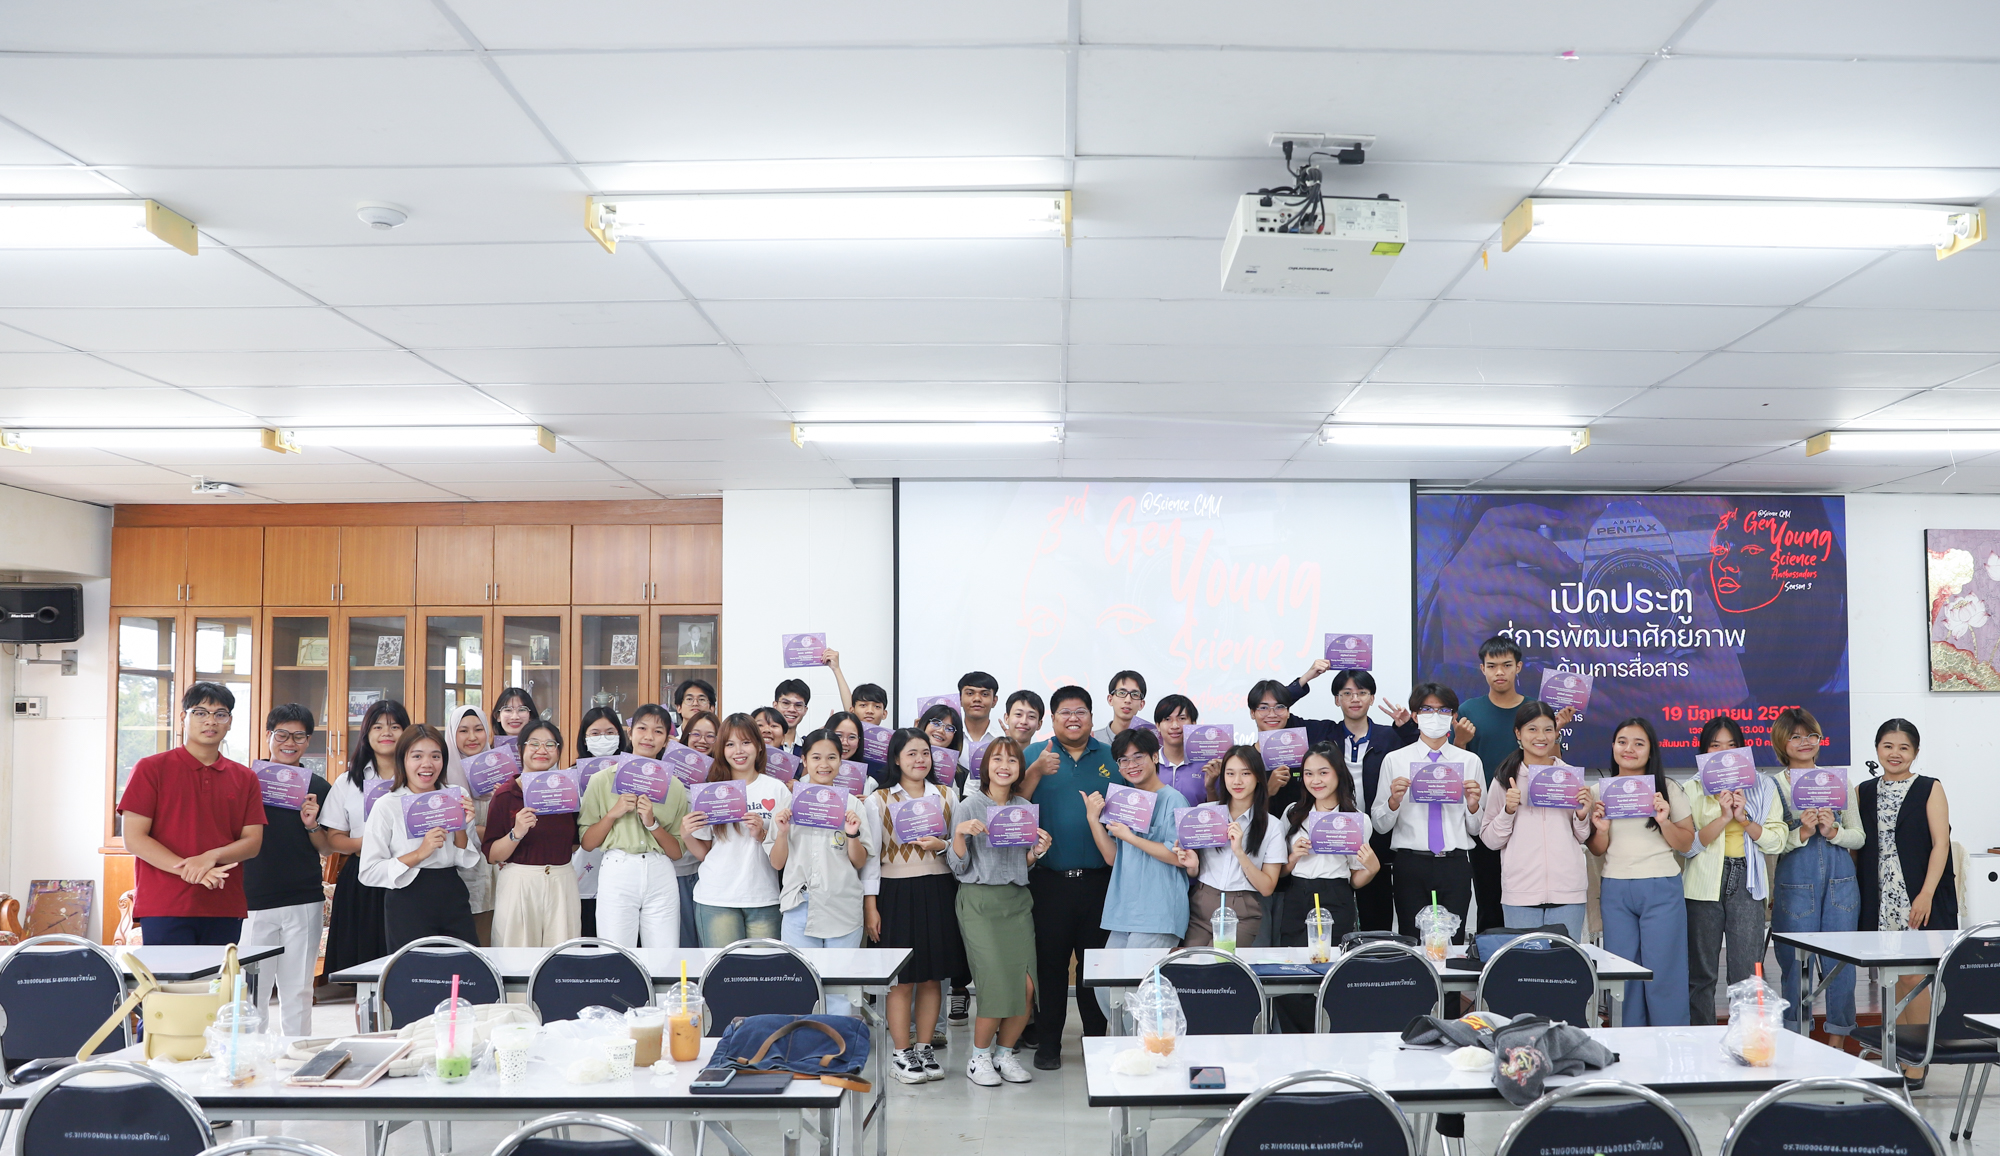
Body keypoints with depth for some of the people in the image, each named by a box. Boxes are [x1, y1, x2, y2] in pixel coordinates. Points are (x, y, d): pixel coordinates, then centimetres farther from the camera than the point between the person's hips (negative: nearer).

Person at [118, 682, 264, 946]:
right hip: (163, 908, -3)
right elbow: (133, 838, -4)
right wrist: (187, 870, -15)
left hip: (225, 911, 3)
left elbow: (253, 842, 6)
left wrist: (211, 857, -14)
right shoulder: (151, 769, 3)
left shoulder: (244, 778, 13)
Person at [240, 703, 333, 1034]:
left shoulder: (318, 787, 7)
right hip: (254, 900, -1)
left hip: (304, 901, 1)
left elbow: (326, 849, 10)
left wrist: (311, 824, -9)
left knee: (298, 991, 8)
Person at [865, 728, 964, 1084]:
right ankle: (902, 1054, 11)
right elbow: (871, 855, 0)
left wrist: (941, 846, -9)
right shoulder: (879, 799, 1)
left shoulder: (947, 796, 10)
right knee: (902, 978, 0)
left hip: (938, 891, 3)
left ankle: (925, 1049, 19)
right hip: (896, 892, -3)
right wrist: (870, 906, -5)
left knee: (932, 975, 7)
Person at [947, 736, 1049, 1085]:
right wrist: (960, 834, -19)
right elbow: (958, 866, -2)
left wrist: (1038, 851, -1)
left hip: (1017, 900, 5)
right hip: (980, 900, -5)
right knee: (998, 983, -11)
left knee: (1027, 984, -6)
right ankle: (979, 1055, 10)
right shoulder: (970, 807, -2)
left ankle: (1004, 1053, 15)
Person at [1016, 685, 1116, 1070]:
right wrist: (1036, 772, -22)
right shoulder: (1034, 755, 4)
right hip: (1049, 878, -1)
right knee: (1049, 962, 4)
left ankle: (1098, 1039, 20)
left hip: (1099, 878, 1)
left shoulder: (1111, 757, 9)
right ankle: (1047, 1043, 14)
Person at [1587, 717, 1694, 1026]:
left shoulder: (1669, 789, 3)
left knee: (1664, 971, -3)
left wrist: (1664, 821, -15)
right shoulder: (1601, 790, 8)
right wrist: (1601, 830, -8)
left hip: (1661, 888, -2)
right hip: (1615, 890, 2)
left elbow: (1686, 844, 3)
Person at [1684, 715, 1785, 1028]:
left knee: (1747, 975, -5)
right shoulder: (1692, 789, 4)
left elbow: (1777, 842, 3)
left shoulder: (1763, 787, 9)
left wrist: (1744, 819, -10)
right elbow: (1687, 844, -6)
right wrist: (1723, 818, -15)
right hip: (1704, 886, 0)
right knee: (1701, 973, 6)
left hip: (1747, 885, 1)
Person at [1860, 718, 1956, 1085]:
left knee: (1912, 978, -7)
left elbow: (1940, 844, -6)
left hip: (1918, 901, -4)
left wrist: (1926, 895, -14)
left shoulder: (1929, 789, 0)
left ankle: (1915, 1065, 0)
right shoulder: (1866, 791, 12)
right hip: (1880, 901, 4)